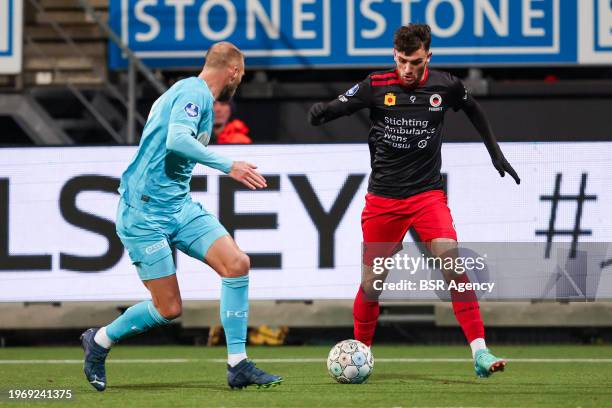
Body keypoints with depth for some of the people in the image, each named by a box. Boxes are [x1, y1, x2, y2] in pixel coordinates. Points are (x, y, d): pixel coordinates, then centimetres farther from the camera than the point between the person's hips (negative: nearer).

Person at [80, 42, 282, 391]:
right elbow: (177, 140, -28)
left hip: (179, 205, 9)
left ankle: (238, 365, -5)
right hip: (145, 211, -9)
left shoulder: (195, 94, 18)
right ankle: (99, 342, 20)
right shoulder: (194, 92, -12)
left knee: (237, 263, -9)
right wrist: (228, 166, -26)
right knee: (169, 309, -6)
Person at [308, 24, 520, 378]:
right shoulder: (376, 86, -6)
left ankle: (480, 352, -21)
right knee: (372, 282, 5)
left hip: (428, 194, 0)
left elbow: (473, 109, 18)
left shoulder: (445, 86, -2)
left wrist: (495, 152, 20)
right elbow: (337, 109, -2)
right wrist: (320, 112, -26)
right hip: (383, 198, 0)